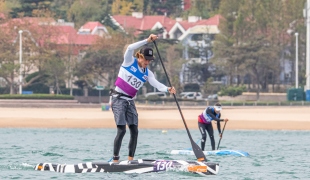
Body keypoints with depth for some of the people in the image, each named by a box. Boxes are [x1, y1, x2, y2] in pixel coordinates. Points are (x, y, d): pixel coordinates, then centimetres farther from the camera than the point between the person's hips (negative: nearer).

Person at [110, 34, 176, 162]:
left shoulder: (148, 73, 8)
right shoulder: (129, 61, -5)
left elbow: (156, 84, -6)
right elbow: (130, 48, -23)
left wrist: (167, 89, -26)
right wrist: (147, 41, -30)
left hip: (130, 101, 6)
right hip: (118, 99, -6)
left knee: (134, 131, -1)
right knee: (121, 130, -14)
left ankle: (130, 159, 4)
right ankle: (115, 160, -13)